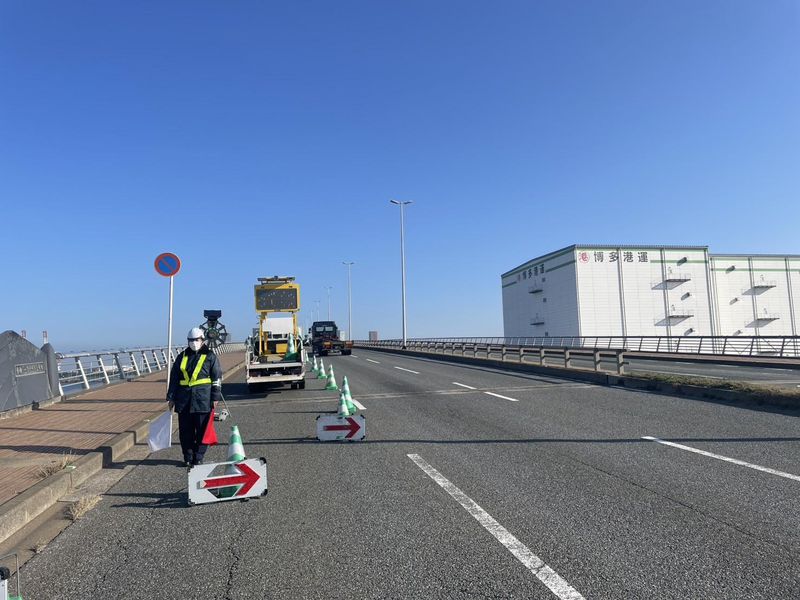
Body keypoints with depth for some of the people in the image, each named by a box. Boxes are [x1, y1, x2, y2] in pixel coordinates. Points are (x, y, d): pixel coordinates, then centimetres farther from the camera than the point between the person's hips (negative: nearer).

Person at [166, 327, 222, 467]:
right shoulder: (182, 357, 12)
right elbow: (174, 377, 15)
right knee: (185, 430, 7)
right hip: (184, 400, 3)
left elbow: (217, 378, 1)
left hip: (203, 399, -3)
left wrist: (215, 398, -4)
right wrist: (171, 397, 11)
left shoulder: (210, 357, 2)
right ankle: (188, 457, 19)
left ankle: (198, 457, 13)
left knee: (202, 430, 1)